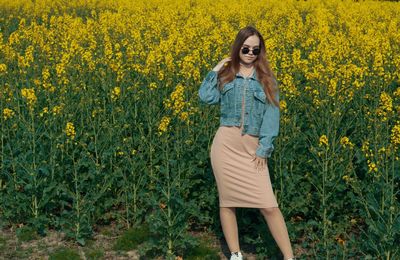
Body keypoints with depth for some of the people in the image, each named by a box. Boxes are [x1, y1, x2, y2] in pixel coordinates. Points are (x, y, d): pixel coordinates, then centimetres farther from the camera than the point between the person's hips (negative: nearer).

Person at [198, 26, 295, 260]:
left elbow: (271, 114, -1)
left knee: (269, 205, -6)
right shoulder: (226, 74, 10)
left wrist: (264, 149, -9)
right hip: (226, 144, 1)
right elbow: (206, 98, -3)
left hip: (253, 148, -1)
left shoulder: (266, 78, 6)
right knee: (227, 201, 6)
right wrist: (216, 71, -2)